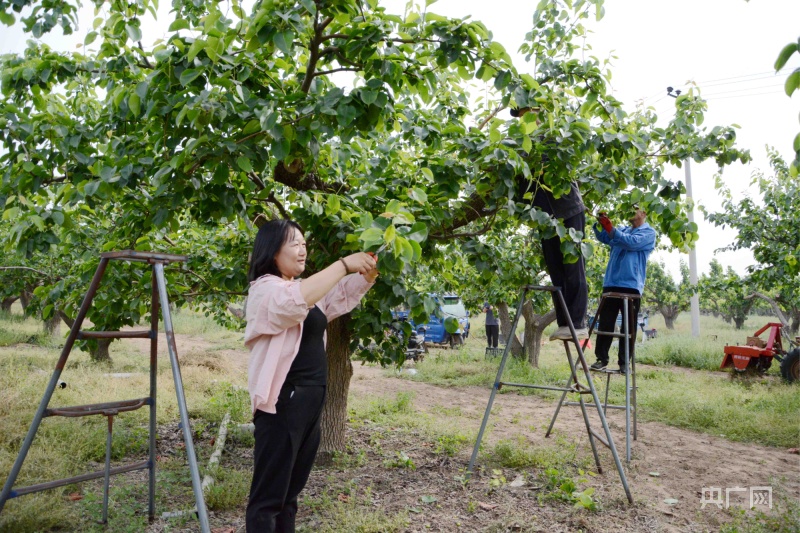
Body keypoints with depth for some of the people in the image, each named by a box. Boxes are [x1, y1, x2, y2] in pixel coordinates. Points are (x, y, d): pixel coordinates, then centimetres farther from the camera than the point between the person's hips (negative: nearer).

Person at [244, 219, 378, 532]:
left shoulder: (305, 288, 15)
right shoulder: (265, 290, -12)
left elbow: (344, 295, 18)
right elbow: (295, 301, -32)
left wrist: (369, 270, -2)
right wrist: (344, 264, -28)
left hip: (311, 401, 9)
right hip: (282, 403, -9)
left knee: (290, 490, 16)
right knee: (269, 494, -1)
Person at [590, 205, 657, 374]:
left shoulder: (649, 233, 4)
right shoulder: (623, 230, 22)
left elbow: (633, 242, -14)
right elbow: (603, 237, 11)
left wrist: (611, 229, -21)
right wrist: (600, 224, -8)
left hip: (631, 285, -5)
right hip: (611, 283, 5)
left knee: (628, 327, 1)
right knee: (605, 323, 2)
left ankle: (624, 362, 6)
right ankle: (602, 359, 6)